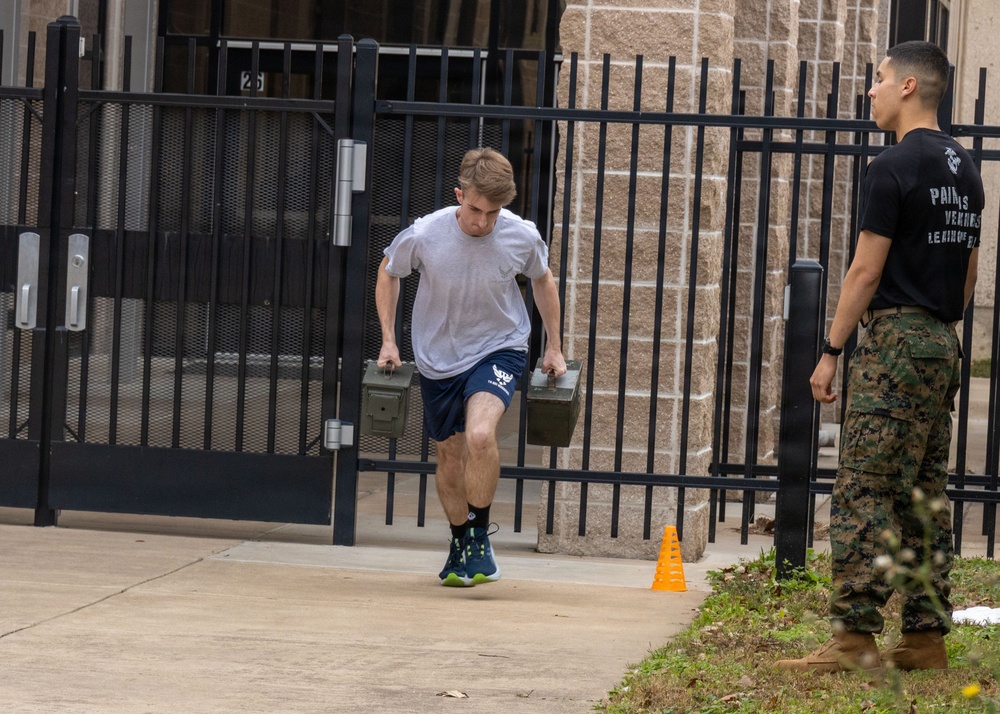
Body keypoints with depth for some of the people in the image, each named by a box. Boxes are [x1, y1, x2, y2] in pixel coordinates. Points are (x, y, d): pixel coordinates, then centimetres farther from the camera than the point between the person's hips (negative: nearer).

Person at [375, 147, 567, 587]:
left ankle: (479, 535, -10)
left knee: (480, 435, -28)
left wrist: (554, 348, 10)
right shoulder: (424, 236, -21)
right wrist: (388, 340, -2)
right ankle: (459, 541, 38)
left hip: (499, 349, -2)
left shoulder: (523, 237, -18)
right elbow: (388, 271, 1)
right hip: (438, 357, 2)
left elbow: (542, 280, 5)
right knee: (449, 456, 12)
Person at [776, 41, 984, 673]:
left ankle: (854, 636, -12)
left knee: (864, 493, -9)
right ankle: (926, 637, 11)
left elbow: (866, 270, -13)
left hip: (895, 342, -9)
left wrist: (831, 351, -8)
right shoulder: (965, 170, 15)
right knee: (925, 496, 11)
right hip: (944, 346, 9)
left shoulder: (895, 166, -12)